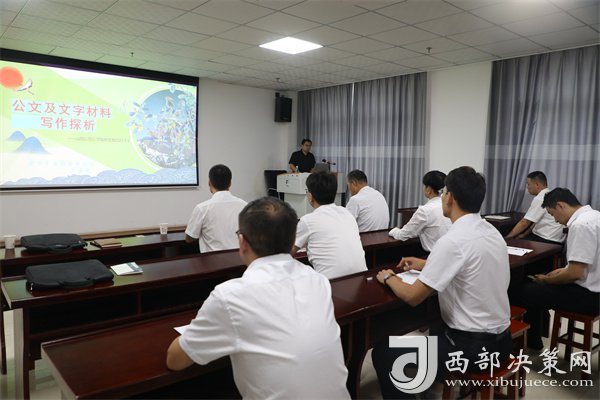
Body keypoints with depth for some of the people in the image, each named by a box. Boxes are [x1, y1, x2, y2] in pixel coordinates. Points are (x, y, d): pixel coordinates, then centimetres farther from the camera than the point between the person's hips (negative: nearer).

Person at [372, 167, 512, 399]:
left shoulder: (453, 240, -24)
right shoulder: (491, 231, 3)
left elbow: (413, 297, -19)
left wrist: (389, 278, 0)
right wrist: (426, 265, 24)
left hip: (473, 348, -9)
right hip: (499, 339, 9)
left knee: (383, 353, -2)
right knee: (433, 330, 33)